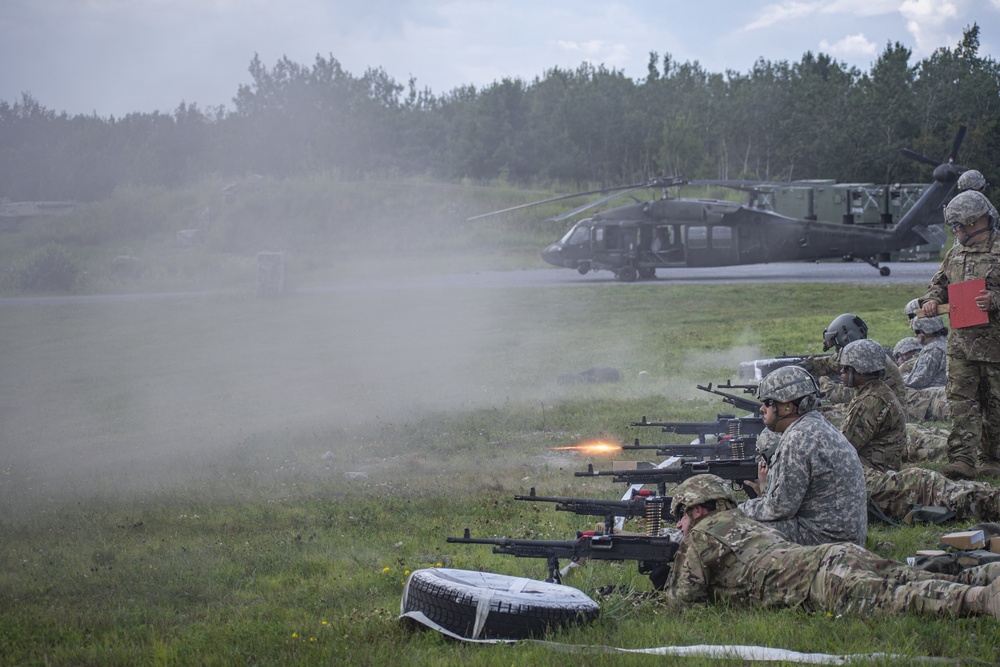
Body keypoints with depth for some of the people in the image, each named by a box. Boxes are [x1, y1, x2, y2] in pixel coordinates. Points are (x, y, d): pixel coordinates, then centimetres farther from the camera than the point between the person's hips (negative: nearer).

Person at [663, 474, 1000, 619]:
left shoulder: (701, 535, 15)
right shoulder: (748, 523, 40)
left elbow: (684, 595, 15)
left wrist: (667, 589, 36)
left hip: (819, 578, -8)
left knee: (899, 598, -29)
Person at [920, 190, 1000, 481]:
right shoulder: (956, 253, 14)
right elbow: (940, 283, 25)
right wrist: (932, 299, 4)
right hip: (961, 340, 5)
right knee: (960, 399, -5)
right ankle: (962, 459, -8)